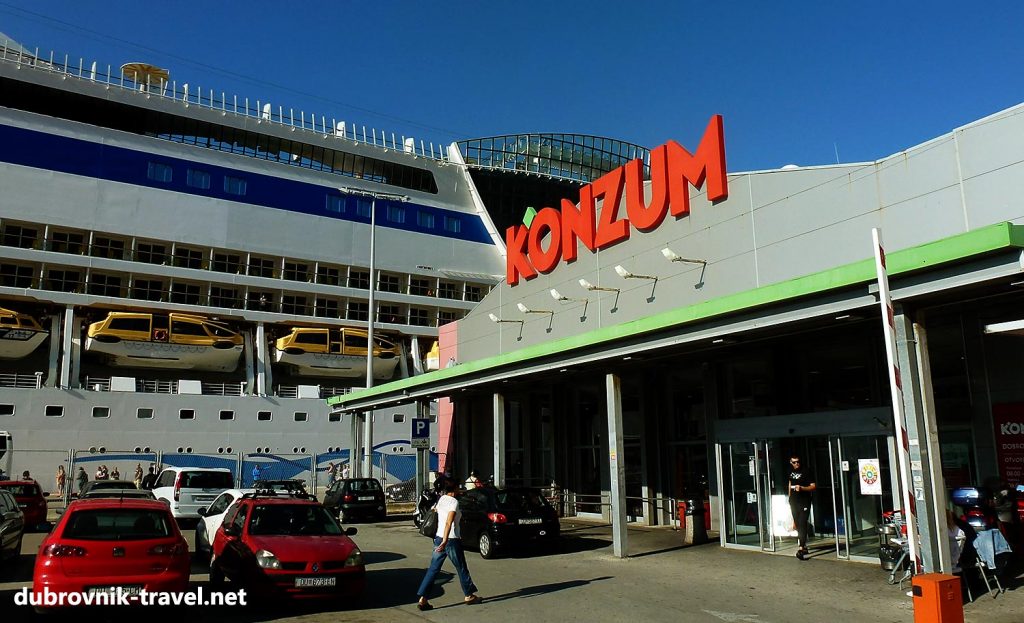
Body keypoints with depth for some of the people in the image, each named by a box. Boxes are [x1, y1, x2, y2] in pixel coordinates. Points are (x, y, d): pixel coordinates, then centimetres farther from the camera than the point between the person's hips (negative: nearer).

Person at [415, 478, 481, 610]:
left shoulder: (441, 499, 8)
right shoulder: (454, 502, -15)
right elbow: (449, 523, -23)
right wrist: (445, 542, -30)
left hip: (439, 537, 7)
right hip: (451, 540, -7)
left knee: (433, 569, 5)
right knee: (461, 568, 11)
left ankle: (422, 598, -1)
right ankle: (469, 595, 25)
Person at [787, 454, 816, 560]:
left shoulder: (806, 472, -9)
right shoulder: (791, 472, 9)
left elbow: (813, 486, -11)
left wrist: (801, 488, -25)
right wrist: (790, 497, 24)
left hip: (804, 502, -6)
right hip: (794, 502, 6)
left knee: (802, 524, -14)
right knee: (798, 524, 10)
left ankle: (801, 548, -21)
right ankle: (804, 546, 21)